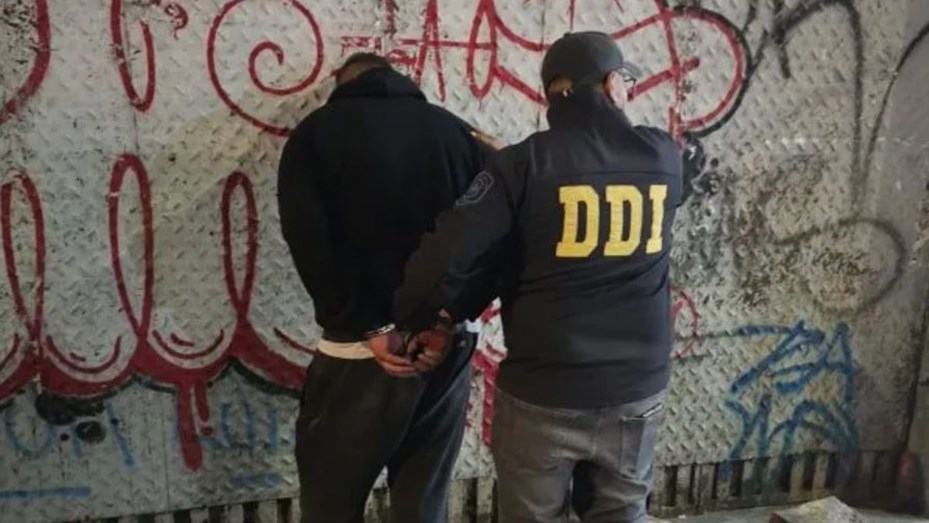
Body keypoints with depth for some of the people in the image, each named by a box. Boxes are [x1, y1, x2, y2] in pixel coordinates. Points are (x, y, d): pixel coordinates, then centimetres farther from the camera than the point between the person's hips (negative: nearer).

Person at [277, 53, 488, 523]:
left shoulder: (318, 132, 4)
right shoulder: (453, 129, 12)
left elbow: (311, 243, -10)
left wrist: (366, 329, -11)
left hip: (361, 351, -3)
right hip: (448, 346, 4)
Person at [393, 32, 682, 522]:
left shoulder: (527, 162, -13)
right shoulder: (664, 157, -1)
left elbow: (443, 257, -21)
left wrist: (411, 322, -2)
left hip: (542, 394, -3)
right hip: (637, 392, 3)